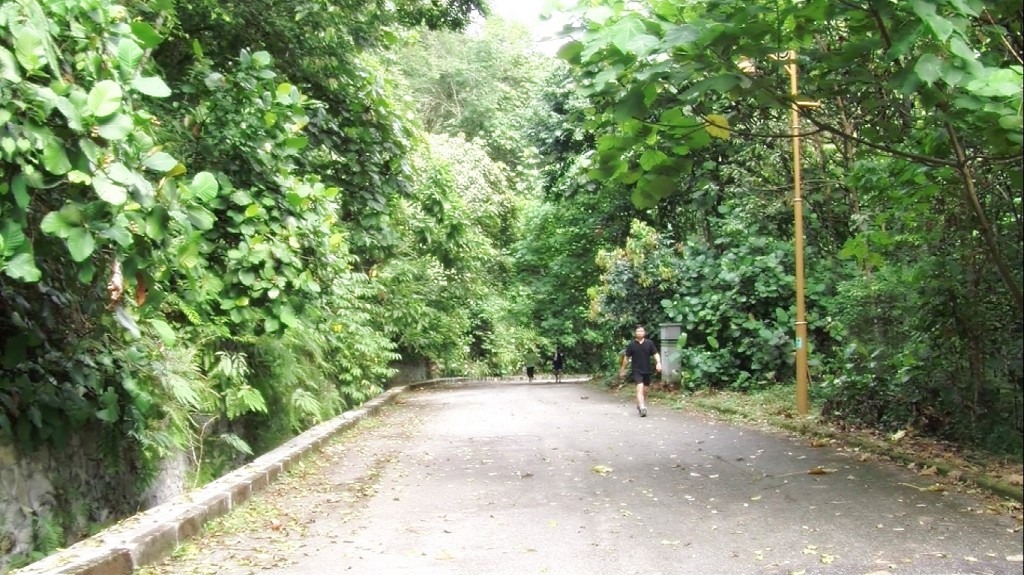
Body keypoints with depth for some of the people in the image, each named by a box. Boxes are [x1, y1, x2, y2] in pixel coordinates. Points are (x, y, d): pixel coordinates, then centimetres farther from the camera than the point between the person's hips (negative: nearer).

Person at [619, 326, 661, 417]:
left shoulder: (649, 343, 1)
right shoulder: (631, 345, -2)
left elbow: (655, 354, 1)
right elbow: (626, 357, 6)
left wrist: (658, 363, -17)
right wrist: (622, 370, 10)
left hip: (647, 370, 3)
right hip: (636, 371, -3)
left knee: (644, 390, 12)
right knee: (639, 388, -18)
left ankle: (639, 404, 34)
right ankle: (642, 408, -28)